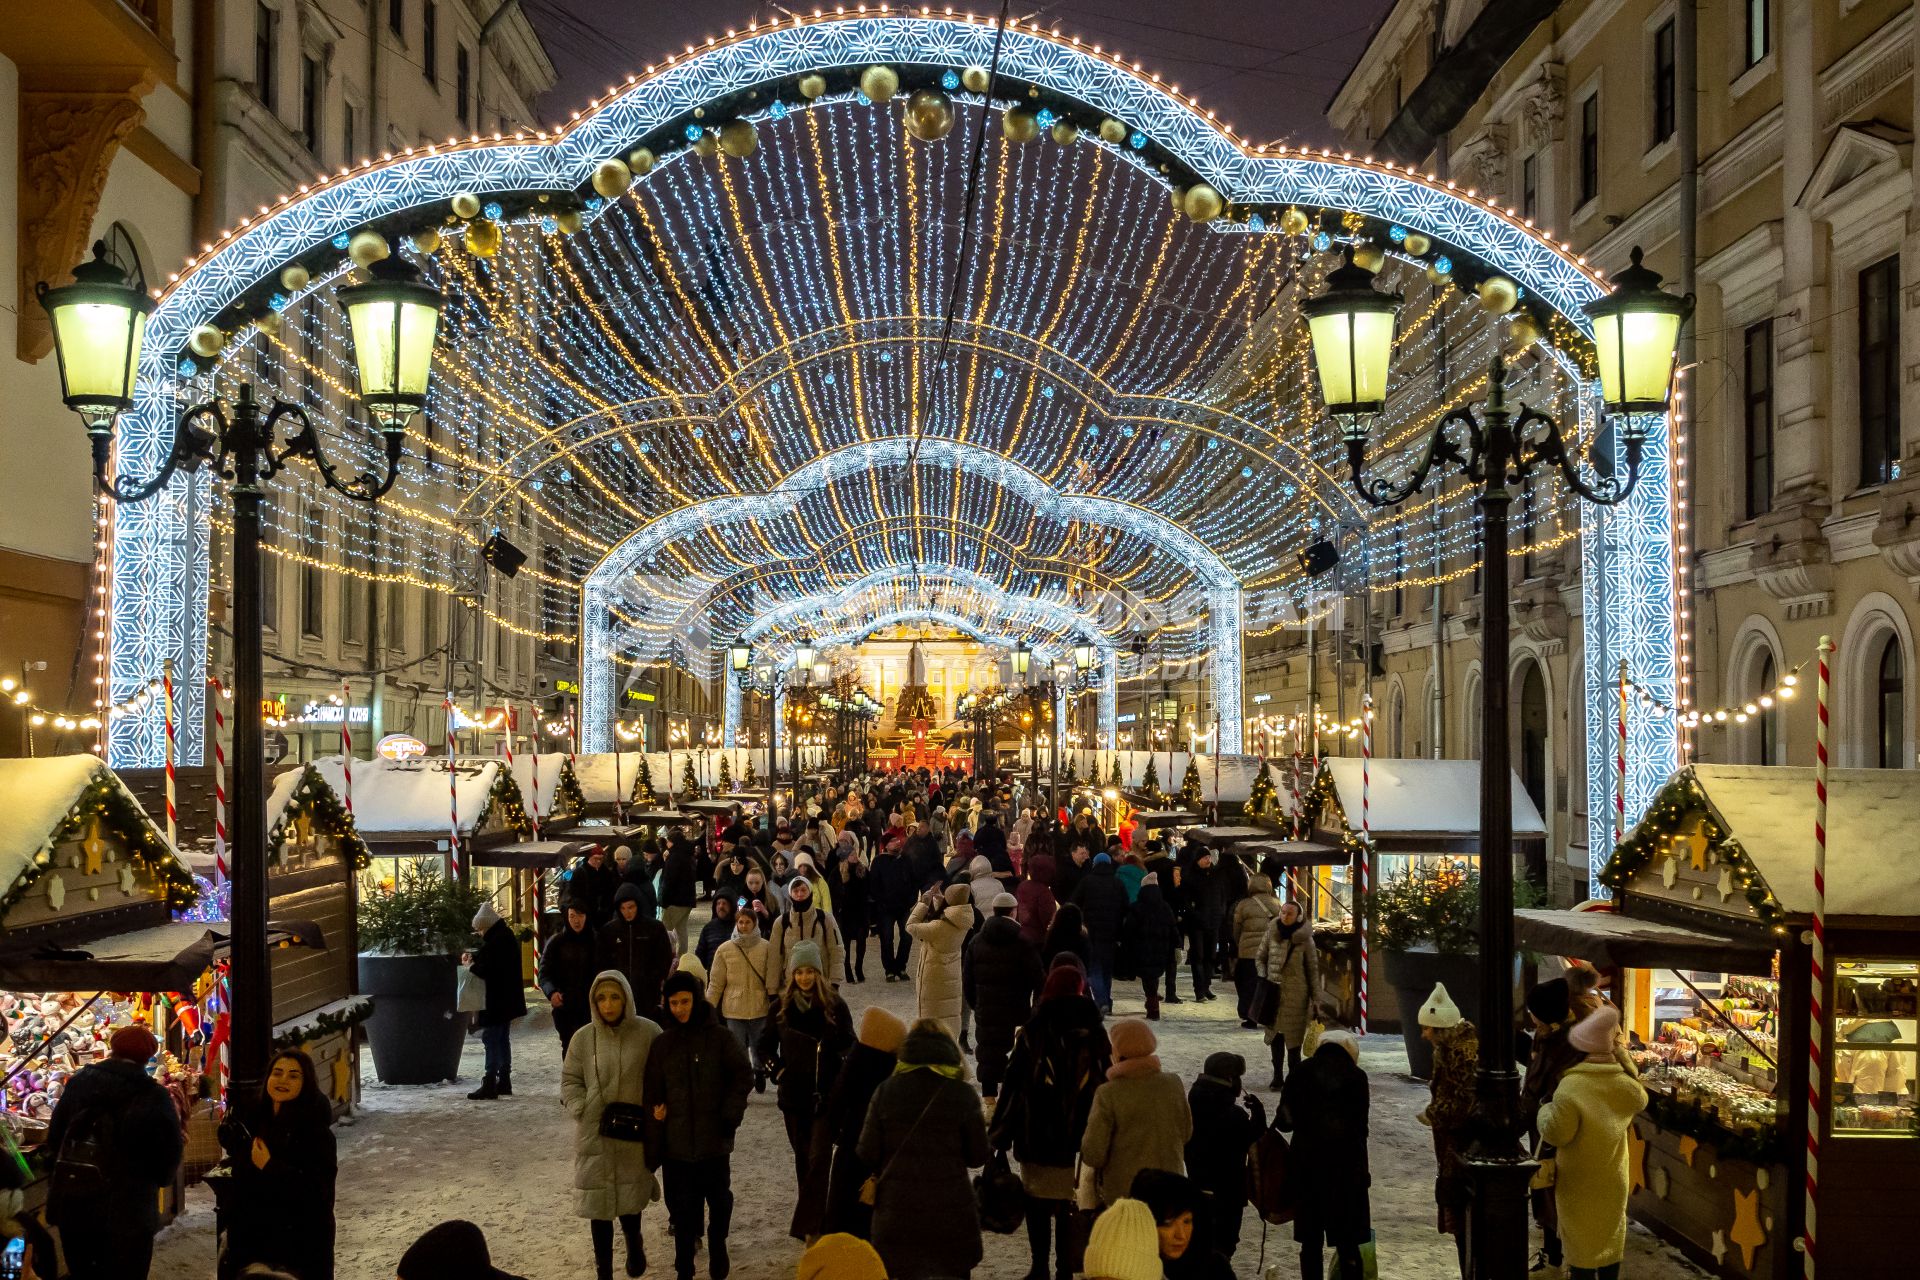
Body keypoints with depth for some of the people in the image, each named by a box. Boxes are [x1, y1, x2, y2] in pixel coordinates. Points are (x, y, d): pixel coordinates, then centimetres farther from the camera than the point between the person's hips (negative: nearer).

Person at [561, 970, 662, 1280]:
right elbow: (570, 1081, 4)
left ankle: (634, 1244, 41)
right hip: (595, 1133, 1)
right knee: (598, 1200, 5)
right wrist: (583, 1112, -8)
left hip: (635, 1133, -1)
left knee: (630, 1197, 8)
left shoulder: (649, 1032, -7)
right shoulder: (583, 1038, -3)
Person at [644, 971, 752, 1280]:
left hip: (714, 1139, -1)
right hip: (676, 1142, 1)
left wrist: (731, 1114, -10)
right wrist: (652, 1147, -1)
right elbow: (652, 1096, 2)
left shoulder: (719, 1037, -4)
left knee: (719, 1200, 10)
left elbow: (743, 1076, 1)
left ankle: (717, 1244, 36)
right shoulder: (662, 1044, 1)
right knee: (682, 1207, 6)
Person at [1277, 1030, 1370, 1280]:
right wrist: (1362, 1170, 5)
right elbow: (1360, 1128, -4)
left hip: (1306, 1166, 2)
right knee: (1347, 1244, 6)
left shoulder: (1300, 1074, 2)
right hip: (1345, 1167, -1)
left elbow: (1284, 1121, 2)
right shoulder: (1355, 1077, -4)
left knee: (1311, 1243, 9)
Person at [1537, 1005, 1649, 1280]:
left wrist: (1546, 1108, -3)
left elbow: (1555, 1133, -23)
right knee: (1610, 1235, 19)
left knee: (1582, 1239, 9)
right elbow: (1640, 1099, 15)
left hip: (1580, 1182, -5)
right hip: (1613, 1178, 5)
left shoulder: (1571, 1087, -27)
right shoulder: (1624, 1085, -10)